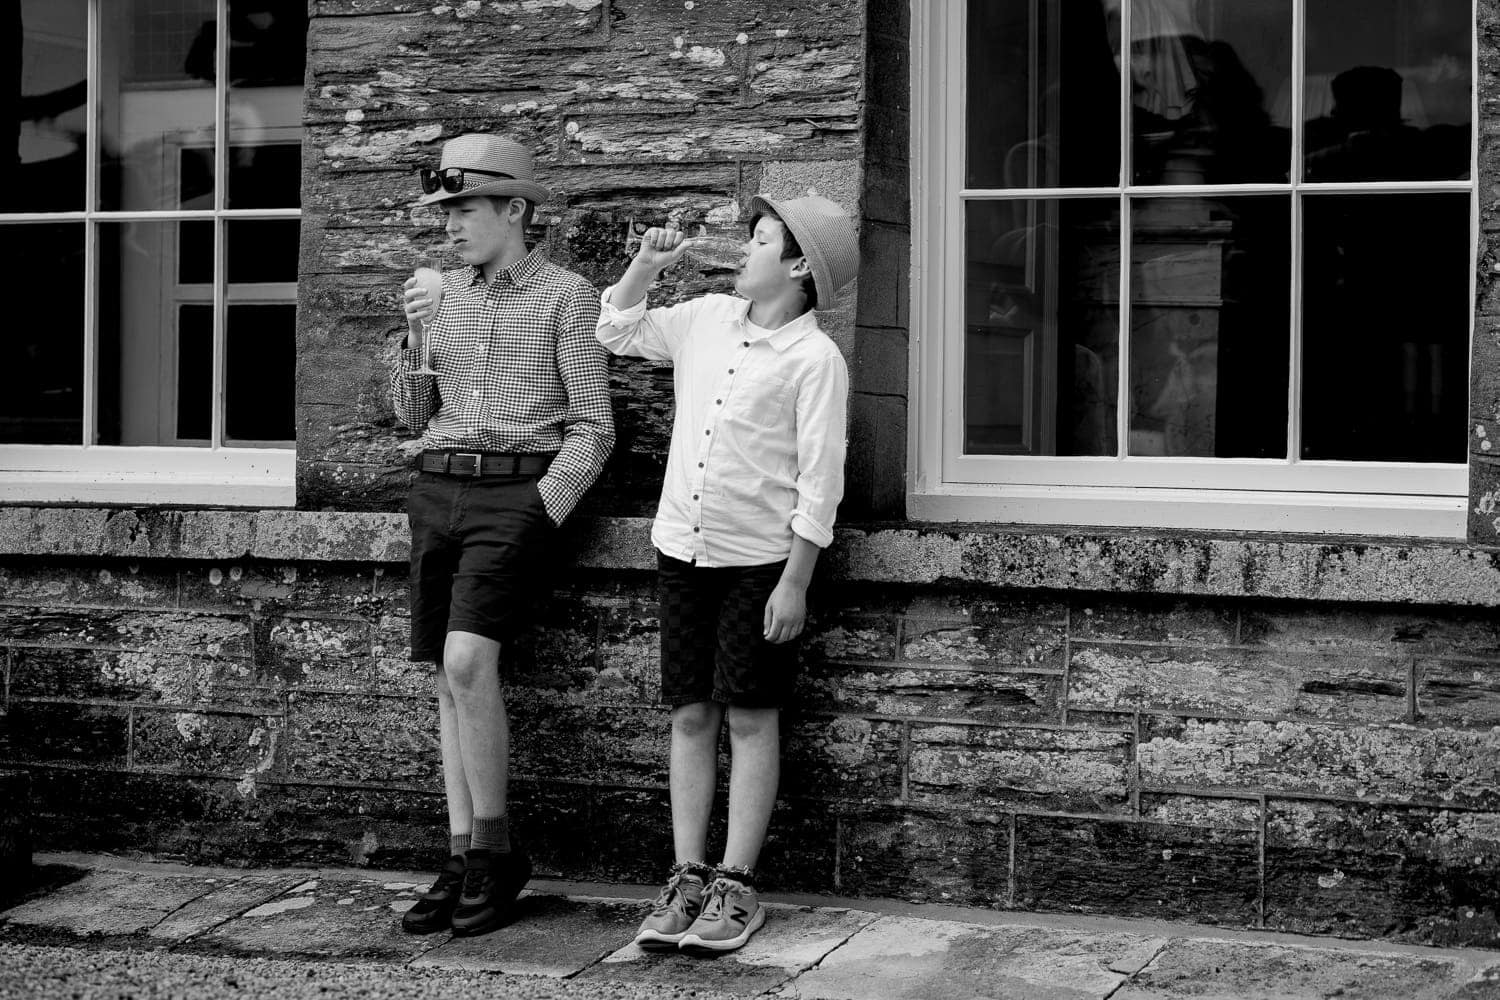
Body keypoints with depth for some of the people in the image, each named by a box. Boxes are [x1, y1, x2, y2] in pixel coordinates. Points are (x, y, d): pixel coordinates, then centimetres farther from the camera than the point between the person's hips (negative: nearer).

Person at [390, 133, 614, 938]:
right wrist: (416, 338, -1)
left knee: (467, 663, -21)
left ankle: (493, 849, -8)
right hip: (438, 487, 6)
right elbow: (413, 416, 15)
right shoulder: (445, 293, 14)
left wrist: (541, 514, -12)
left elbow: (592, 430, -3)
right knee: (450, 680, 3)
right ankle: (463, 863, 8)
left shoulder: (566, 297, -2)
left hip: (518, 491, -6)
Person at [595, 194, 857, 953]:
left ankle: (735, 889, 6)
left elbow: (819, 483, -12)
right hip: (682, 549, 6)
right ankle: (687, 880, 12)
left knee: (750, 721, 1)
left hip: (759, 558, -6)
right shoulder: (706, 320, 7)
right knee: (690, 717, 7)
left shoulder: (814, 358, -11)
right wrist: (647, 264, 7)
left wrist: (795, 583, -15)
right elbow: (616, 330, 22)